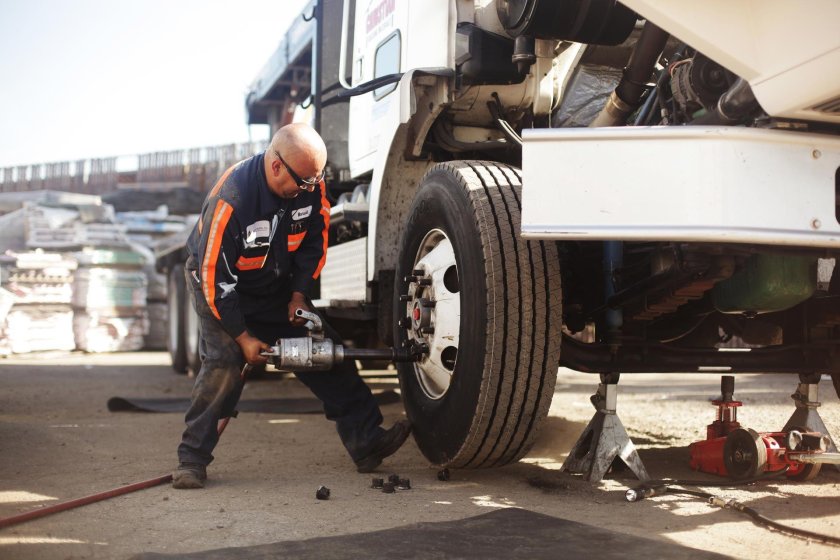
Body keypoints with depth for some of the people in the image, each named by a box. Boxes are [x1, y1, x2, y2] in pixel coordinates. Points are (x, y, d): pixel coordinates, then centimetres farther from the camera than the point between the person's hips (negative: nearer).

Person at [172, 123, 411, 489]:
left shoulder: (311, 184, -19)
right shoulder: (232, 200, -36)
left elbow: (316, 239, -1)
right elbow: (215, 277, -28)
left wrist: (299, 294, -7)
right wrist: (244, 337, -22)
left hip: (277, 285, 5)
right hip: (218, 282, -5)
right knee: (224, 362, -22)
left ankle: (366, 444, -1)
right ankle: (192, 459, -8)